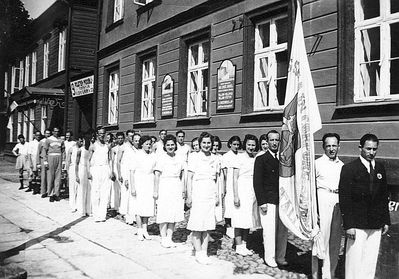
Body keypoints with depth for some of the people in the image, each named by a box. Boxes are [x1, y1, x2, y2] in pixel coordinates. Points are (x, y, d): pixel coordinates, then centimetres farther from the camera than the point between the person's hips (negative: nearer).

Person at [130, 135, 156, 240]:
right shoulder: (137, 155, -6)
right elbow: (132, 172, -6)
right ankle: (139, 231, 10)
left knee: (148, 206, 5)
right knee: (139, 207, -1)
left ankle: (145, 230, 16)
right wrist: (132, 187, -12)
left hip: (149, 183, 4)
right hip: (138, 182, -4)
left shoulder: (152, 156, 7)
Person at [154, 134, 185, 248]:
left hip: (176, 189, 5)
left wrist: (183, 190, 10)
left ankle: (169, 238, 15)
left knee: (174, 214, 5)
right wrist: (155, 191, -10)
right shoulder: (161, 158, -4)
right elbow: (157, 175, -6)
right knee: (164, 214, -3)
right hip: (164, 188, -4)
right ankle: (163, 238, 8)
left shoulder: (179, 159, 9)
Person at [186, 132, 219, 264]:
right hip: (198, 193, -4)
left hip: (211, 194, 4)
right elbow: (189, 178, -2)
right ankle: (198, 252, 6)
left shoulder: (214, 159, 9)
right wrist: (189, 196, -7)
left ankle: (204, 252, 13)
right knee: (197, 224, -3)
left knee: (208, 224, 6)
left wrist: (217, 196, 12)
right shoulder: (194, 158, -3)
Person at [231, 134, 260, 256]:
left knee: (249, 219, 9)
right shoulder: (240, 157, -5)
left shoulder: (256, 159, 10)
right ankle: (238, 246, 7)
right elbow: (235, 178, -7)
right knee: (240, 219, -2)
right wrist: (235, 196, -13)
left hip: (252, 193, 5)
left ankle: (244, 245, 19)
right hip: (241, 191, -5)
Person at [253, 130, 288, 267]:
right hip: (268, 201, -4)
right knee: (269, 230, -3)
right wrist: (261, 202, -9)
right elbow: (257, 183, -3)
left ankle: (280, 257, 18)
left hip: (283, 201, 4)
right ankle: (270, 258, 11)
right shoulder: (261, 159, 0)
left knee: (283, 230, 6)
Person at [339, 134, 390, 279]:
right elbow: (344, 199, -10)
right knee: (354, 261, 1)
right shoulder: (349, 168, -7)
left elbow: (384, 196, 14)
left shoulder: (380, 168, 9)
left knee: (371, 261, 10)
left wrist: (386, 220, 10)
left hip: (376, 226, 5)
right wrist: (348, 225, -14)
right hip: (356, 225, -5)